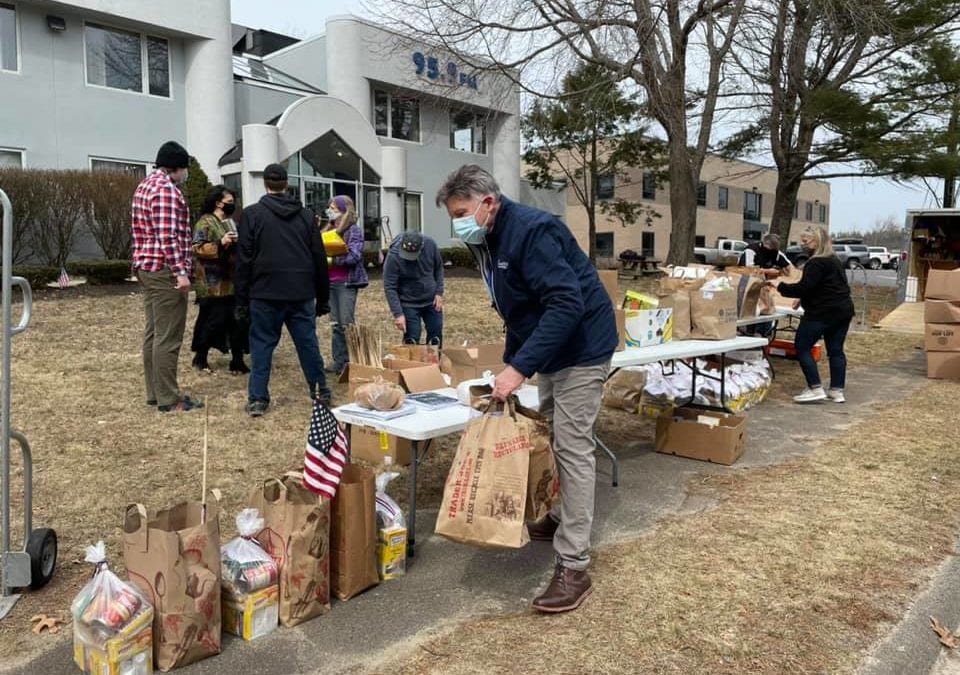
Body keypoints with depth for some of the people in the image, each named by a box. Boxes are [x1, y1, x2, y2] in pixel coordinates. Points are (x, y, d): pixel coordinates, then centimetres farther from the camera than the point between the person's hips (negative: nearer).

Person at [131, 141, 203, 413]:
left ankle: (155, 392, 19)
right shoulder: (166, 189, -14)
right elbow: (168, 236, -22)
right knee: (168, 337, -6)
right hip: (165, 270, -11)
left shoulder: (145, 186, 19)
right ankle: (169, 399, -2)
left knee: (153, 333, 13)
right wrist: (180, 271, -23)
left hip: (147, 267, 11)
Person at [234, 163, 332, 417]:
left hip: (265, 294, -2)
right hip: (302, 294, 2)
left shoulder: (251, 214, 0)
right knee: (308, 344, 10)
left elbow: (244, 261, -3)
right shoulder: (306, 215, 8)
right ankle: (321, 393, 17)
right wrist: (323, 298, 14)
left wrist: (241, 301, 2)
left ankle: (257, 399, 7)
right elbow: (320, 259, 8)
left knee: (262, 345, 6)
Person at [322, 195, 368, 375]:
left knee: (346, 325, -3)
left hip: (346, 283, -7)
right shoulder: (328, 230, 14)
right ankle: (338, 363, 16)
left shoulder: (354, 230, -5)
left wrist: (331, 260, -15)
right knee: (335, 325, 9)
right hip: (329, 282, 7)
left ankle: (350, 363, 5)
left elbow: (354, 256, -15)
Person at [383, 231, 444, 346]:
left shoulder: (430, 245, -14)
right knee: (412, 340, -4)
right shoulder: (393, 257, -24)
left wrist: (439, 292, -2)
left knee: (436, 337, 10)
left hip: (432, 302, 3)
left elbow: (439, 268, 4)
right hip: (409, 305, -3)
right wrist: (398, 314, -23)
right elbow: (389, 288, -19)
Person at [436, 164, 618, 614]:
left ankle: (574, 567, -1)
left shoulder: (531, 231, -24)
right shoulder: (488, 243, 6)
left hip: (581, 349, -10)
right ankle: (562, 517, 38)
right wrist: (510, 365, 12)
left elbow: (567, 304, -33)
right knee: (551, 439, 18)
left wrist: (519, 368, -36)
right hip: (548, 349, 10)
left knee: (573, 449, -8)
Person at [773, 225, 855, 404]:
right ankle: (837, 391, 14)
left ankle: (816, 389, -6)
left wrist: (781, 287, -11)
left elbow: (804, 287, -21)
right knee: (836, 350, 12)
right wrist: (804, 299, 19)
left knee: (802, 347, -2)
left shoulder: (816, 263, -15)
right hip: (843, 310, 10)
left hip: (823, 312, -10)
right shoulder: (835, 260, 17)